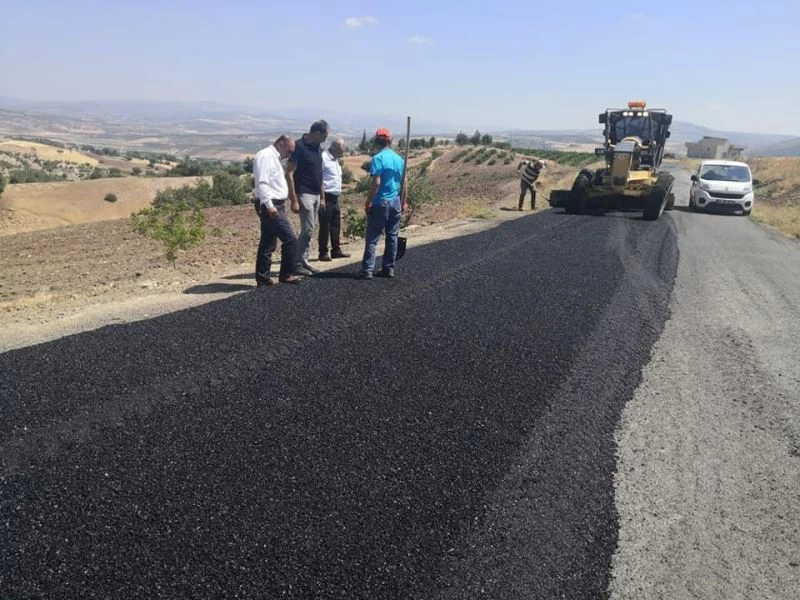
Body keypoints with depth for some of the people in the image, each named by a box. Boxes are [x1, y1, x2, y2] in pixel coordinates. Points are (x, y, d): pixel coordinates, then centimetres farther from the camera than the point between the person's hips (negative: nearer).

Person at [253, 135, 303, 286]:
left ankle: (262, 278, 17)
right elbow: (262, 182, -20)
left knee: (268, 243, 12)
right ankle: (285, 275, -1)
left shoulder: (274, 157, 21)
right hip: (270, 206, -10)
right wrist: (269, 205, -26)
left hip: (275, 205, 10)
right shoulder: (266, 156, -11)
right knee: (290, 240, -11)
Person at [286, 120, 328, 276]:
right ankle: (297, 264, 0)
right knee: (307, 230, -9)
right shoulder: (299, 147, -13)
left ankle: (304, 261, 18)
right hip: (304, 194, -8)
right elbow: (289, 174, -16)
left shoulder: (318, 148, 11)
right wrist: (294, 200, -21)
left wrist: (321, 196, 18)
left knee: (309, 230, 11)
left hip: (315, 195, 8)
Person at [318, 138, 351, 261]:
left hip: (335, 198, 9)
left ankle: (336, 250, 21)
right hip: (326, 197, -9)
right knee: (325, 226, -3)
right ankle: (323, 253, 4)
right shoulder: (323, 158, -12)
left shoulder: (335, 160, 17)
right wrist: (322, 199, -20)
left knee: (336, 225, 13)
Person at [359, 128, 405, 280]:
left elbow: (376, 183, -16)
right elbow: (403, 183, 10)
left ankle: (367, 270, -4)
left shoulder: (377, 159, -11)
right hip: (396, 203, 5)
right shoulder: (399, 159, 7)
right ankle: (389, 268, 16)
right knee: (392, 236, 11)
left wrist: (368, 201, -9)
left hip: (381, 203, -5)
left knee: (372, 237, -2)